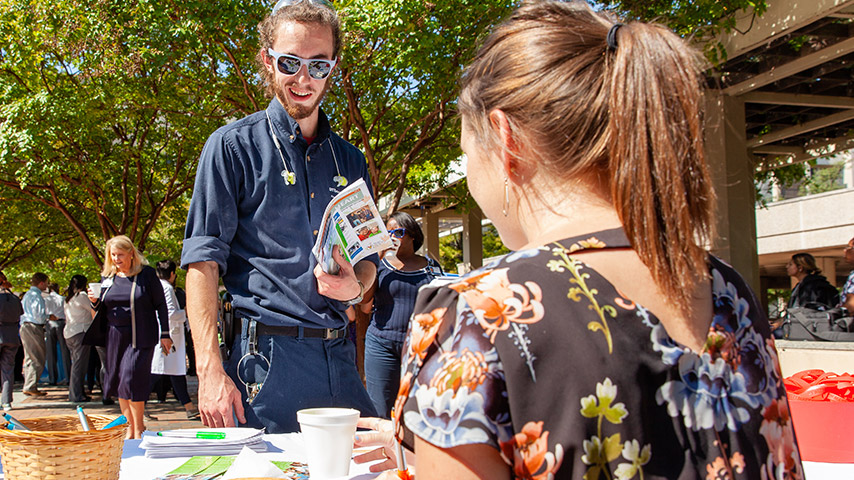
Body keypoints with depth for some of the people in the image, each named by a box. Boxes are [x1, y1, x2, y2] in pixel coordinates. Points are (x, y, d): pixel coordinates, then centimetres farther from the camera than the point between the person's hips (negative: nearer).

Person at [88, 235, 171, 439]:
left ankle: (139, 428, 2)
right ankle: (130, 426, 17)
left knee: (132, 379, -12)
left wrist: (165, 334, -3)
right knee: (117, 381, 6)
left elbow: (160, 305, 0)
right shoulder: (107, 277, 10)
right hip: (114, 336, 5)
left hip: (141, 336, -5)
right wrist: (94, 301, -4)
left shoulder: (146, 274, -3)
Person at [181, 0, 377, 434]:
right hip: (269, 357, -4)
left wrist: (354, 286, -5)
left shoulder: (350, 160, 15)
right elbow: (202, 263, -6)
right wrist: (210, 371, -14)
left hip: (341, 357, 5)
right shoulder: (233, 146, 0)